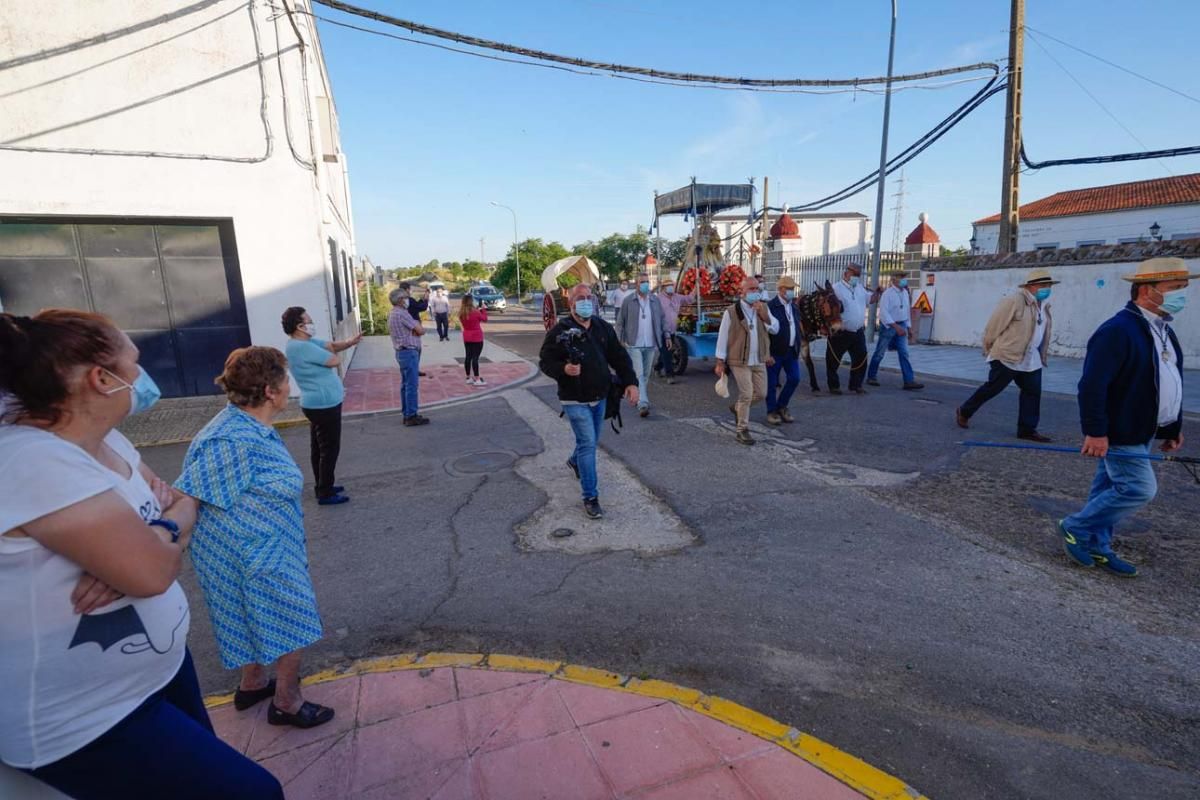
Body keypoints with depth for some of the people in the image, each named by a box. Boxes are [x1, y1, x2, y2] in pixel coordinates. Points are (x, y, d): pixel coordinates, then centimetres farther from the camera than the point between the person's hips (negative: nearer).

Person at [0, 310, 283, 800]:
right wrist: (172, 524, -10)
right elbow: (153, 572, -32)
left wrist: (144, 538, -15)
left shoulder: (103, 440, 1)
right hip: (81, 724, -8)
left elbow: (182, 502, 7)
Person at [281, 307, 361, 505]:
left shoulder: (305, 342, 8)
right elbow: (335, 360, -21)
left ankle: (323, 486, 31)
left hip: (318, 403, 11)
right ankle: (326, 493, 8)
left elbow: (332, 346, 8)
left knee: (319, 448, 18)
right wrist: (328, 349, 2)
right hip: (324, 404, -11)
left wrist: (349, 342, -14)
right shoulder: (302, 347, -24)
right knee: (329, 449, -1)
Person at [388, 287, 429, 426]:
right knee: (412, 385, -7)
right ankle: (411, 416, -5)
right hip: (409, 352, -10)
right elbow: (421, 331, -16)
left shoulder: (392, 314, 14)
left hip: (402, 352, 10)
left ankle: (407, 414, 19)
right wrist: (419, 327, 6)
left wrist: (415, 328, 0)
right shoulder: (402, 314, -17)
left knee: (406, 384, 14)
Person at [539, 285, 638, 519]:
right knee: (588, 443, -11)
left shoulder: (603, 327, 4)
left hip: (600, 397, 6)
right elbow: (544, 362, -10)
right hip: (575, 400, -6)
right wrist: (563, 369, -30)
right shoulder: (560, 332, -12)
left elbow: (619, 356, 6)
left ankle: (575, 461, 55)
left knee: (591, 441, 22)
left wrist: (631, 382, -5)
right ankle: (590, 497, -2)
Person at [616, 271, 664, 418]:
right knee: (639, 374, -11)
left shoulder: (655, 300, 7)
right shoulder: (628, 301, -2)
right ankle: (643, 404, -16)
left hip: (651, 345, 4)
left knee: (646, 375, 12)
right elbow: (620, 322, 1)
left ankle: (639, 399, 28)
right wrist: (621, 340, -5)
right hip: (634, 344, -4)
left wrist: (660, 340, 5)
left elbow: (661, 320, 12)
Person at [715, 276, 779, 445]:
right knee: (746, 394, -7)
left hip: (759, 360, 6)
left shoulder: (763, 308, 7)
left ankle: (737, 408, 36)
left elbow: (775, 329, 0)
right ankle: (742, 430, 5)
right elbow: (722, 337, -6)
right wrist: (720, 362, -8)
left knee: (761, 393, 10)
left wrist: (763, 314, -16)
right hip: (740, 361, -5)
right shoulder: (731, 312, -8)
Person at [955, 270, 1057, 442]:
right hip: (1007, 357, -8)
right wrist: (988, 349, -5)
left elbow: (1044, 332, 19)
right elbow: (994, 326, -12)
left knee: (1033, 393, 5)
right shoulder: (1014, 301, -15)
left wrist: (1043, 355, 17)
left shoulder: (1043, 305, 12)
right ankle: (964, 412, 18)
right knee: (992, 388, 1)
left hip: (1031, 361, 8)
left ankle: (1027, 430, 11)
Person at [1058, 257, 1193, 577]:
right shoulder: (1117, 331, -20)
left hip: (1140, 432, 9)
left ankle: (1096, 546, 24)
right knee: (1139, 489, -7)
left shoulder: (1162, 330, 13)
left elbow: (1168, 382, 20)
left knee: (1110, 489, 14)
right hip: (1118, 434, -9)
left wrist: (1174, 427, 19)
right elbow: (1092, 386, -24)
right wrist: (1095, 432, -25)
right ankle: (1076, 528, 9)